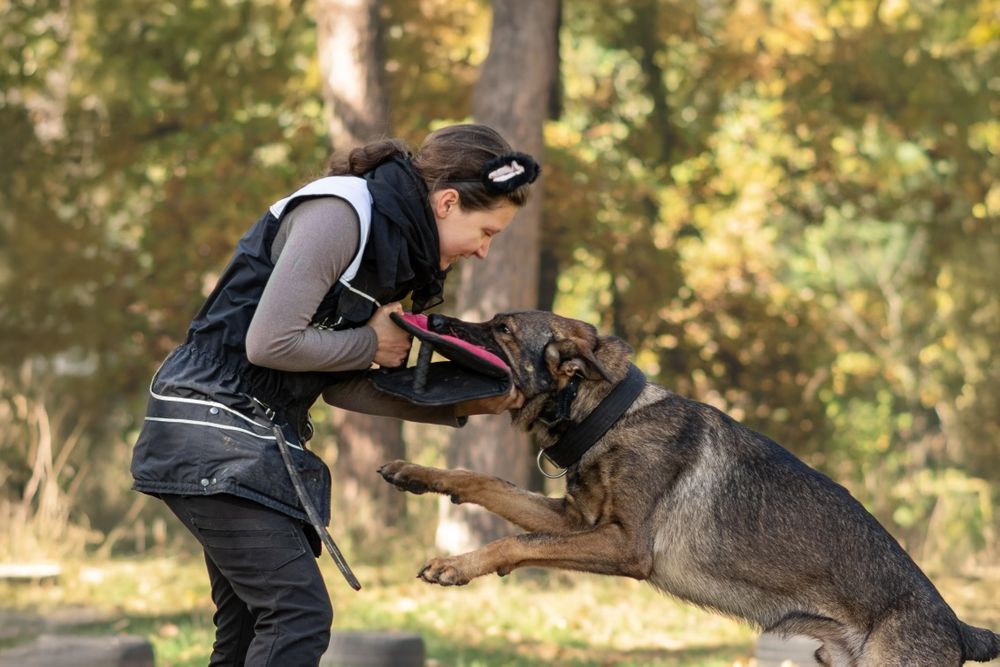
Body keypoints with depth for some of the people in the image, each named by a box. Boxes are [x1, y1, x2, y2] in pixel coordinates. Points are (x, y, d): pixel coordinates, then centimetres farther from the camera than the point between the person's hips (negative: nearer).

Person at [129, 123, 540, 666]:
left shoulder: (388, 240, 12)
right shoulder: (338, 214, -17)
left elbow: (339, 387, 11)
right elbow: (270, 343, -24)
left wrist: (458, 407, 5)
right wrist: (372, 345, -10)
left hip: (257, 437, 10)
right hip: (212, 429, -10)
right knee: (299, 614, -15)